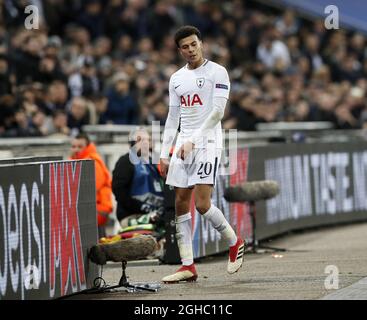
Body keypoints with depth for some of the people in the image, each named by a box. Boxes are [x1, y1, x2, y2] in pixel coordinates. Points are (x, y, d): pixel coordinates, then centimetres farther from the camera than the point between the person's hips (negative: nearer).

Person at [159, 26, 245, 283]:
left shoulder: (217, 72, -4)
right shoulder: (177, 79, 15)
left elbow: (218, 111, -12)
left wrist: (193, 140, -18)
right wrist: (165, 154, 13)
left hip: (207, 143, -6)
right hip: (183, 145, 7)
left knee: (202, 203, -15)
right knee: (181, 204, 1)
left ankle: (235, 242, 10)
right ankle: (188, 267, 4)